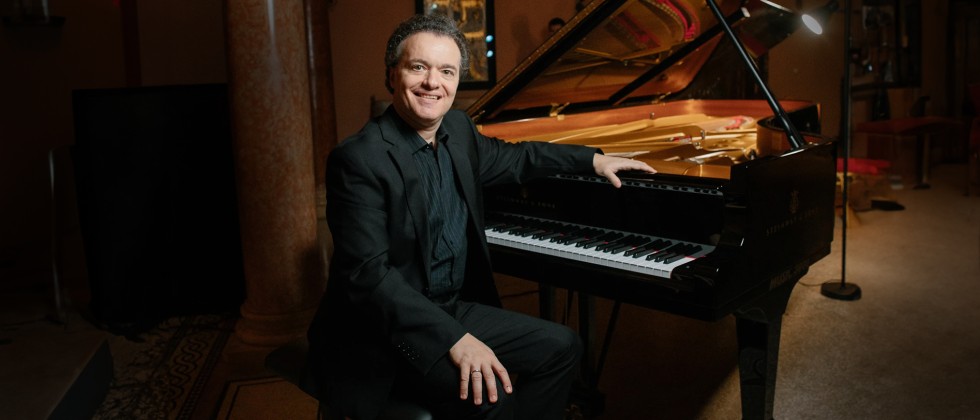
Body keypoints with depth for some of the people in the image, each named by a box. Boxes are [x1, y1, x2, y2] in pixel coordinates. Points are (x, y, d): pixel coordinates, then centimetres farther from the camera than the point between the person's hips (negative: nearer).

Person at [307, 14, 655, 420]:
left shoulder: (457, 129, 3)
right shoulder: (358, 158, -21)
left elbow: (512, 157, 23)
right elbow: (367, 274, -27)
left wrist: (593, 160, 24)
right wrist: (455, 338, -32)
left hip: (450, 308, 8)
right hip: (384, 328, -8)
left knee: (562, 346, 7)